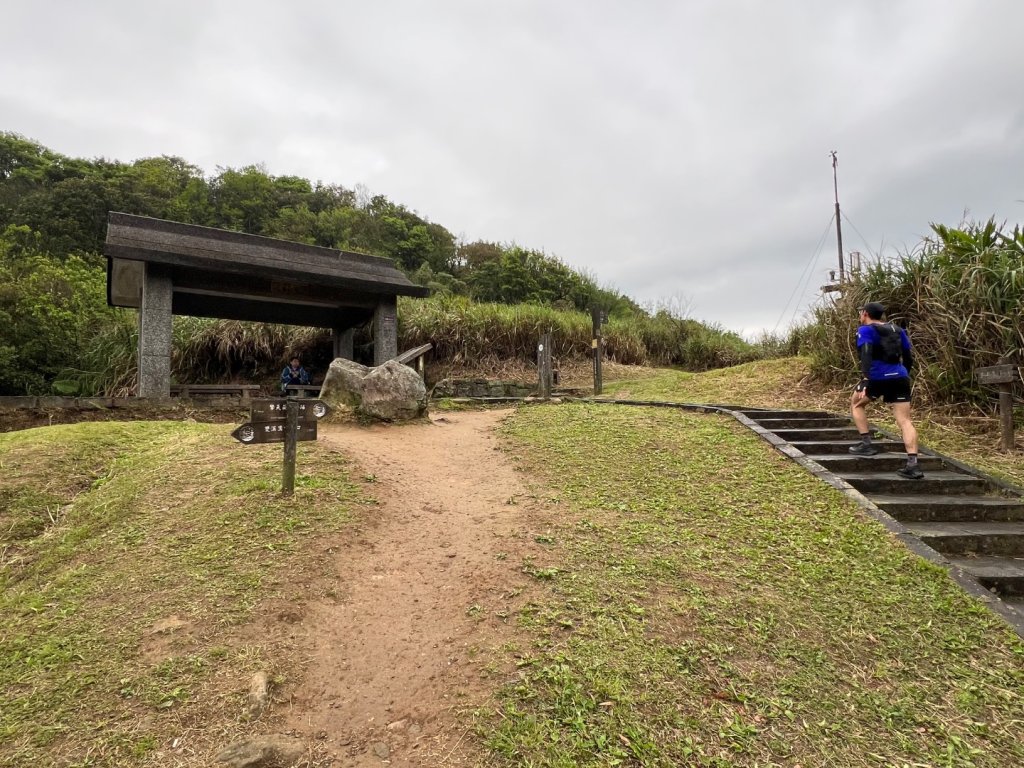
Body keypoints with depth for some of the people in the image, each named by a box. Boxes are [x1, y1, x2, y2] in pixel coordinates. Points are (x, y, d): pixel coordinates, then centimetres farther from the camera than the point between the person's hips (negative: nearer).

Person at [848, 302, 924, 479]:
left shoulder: (866, 330, 1)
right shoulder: (897, 330, 19)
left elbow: (866, 354, -15)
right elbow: (909, 357, 19)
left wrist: (865, 378, -23)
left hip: (878, 377, -5)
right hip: (900, 377, 5)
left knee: (856, 404, 22)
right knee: (905, 420, 1)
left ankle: (866, 444, 14)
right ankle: (913, 464, -9)